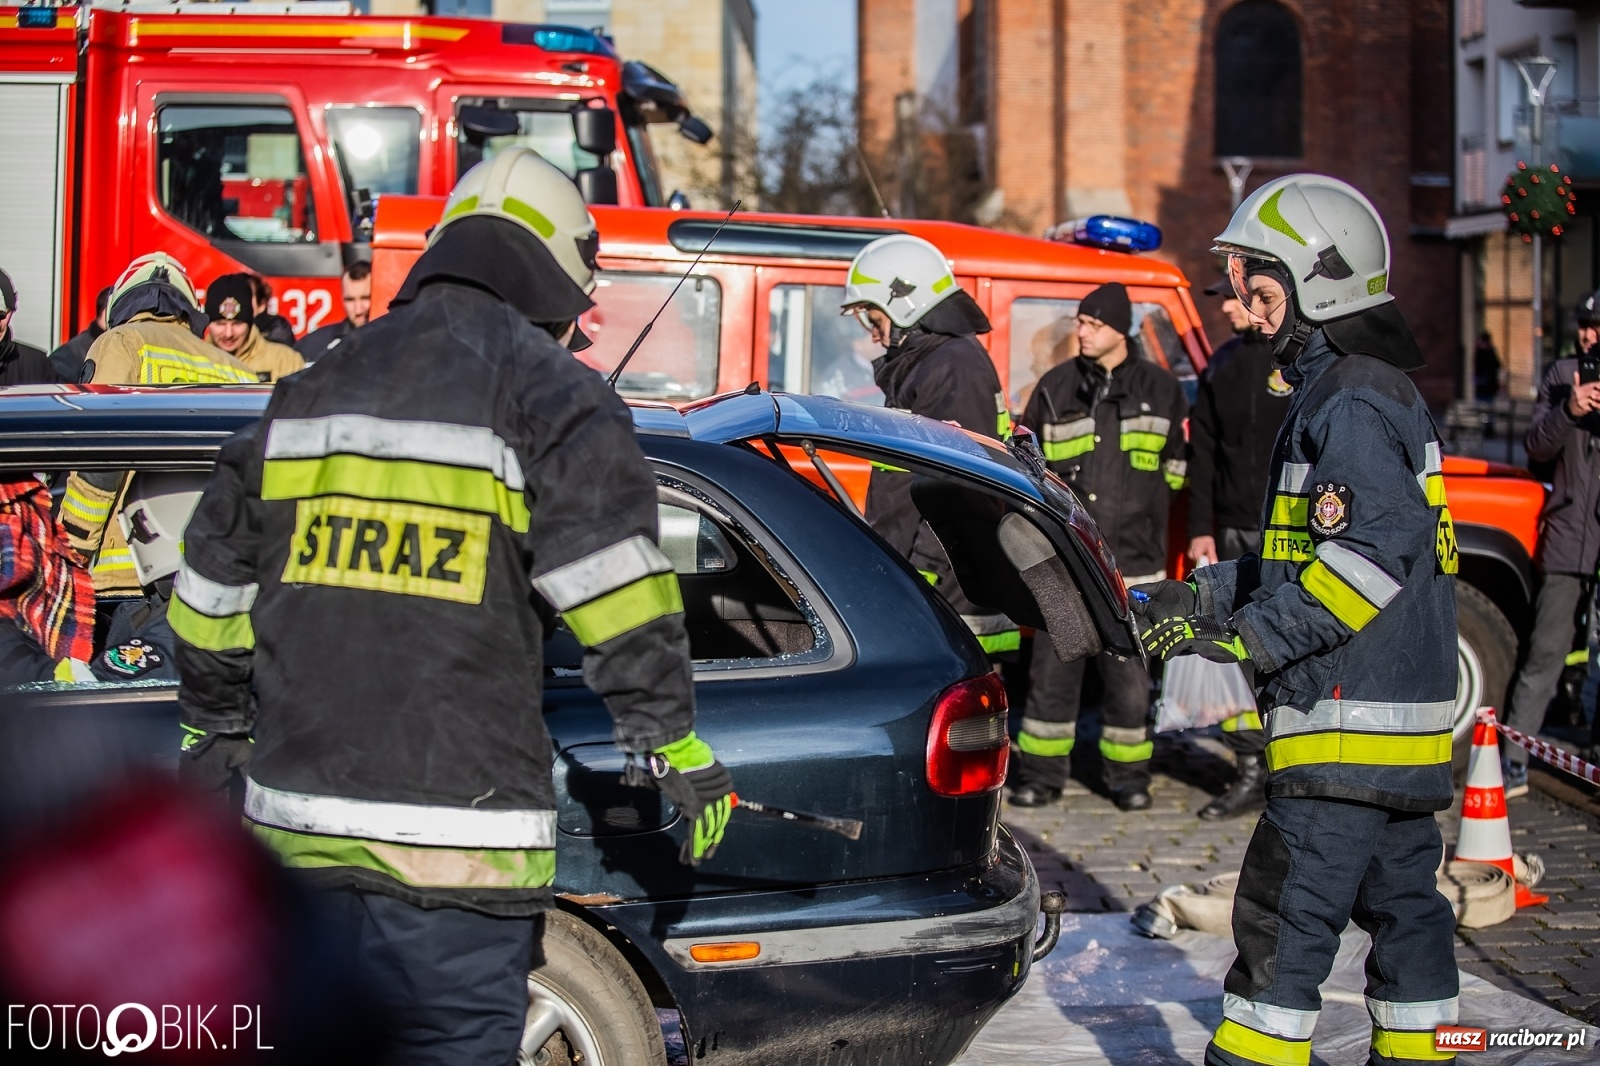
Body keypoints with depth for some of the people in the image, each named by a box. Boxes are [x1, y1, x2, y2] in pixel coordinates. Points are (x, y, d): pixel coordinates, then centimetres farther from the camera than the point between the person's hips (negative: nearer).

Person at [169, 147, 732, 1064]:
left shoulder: (315, 387, 15)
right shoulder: (550, 395, -5)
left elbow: (217, 578, 20)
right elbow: (614, 583, -15)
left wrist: (212, 728, 30)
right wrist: (675, 745, -8)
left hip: (297, 816, 6)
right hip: (451, 834, -6)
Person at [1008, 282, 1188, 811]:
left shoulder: (1160, 389, 6)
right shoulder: (1055, 388, 7)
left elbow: (1179, 462, 18)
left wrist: (1144, 499, 9)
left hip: (1134, 558, 0)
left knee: (1129, 672, 3)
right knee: (1053, 667, 1)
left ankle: (1129, 774, 15)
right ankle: (1041, 772, 10)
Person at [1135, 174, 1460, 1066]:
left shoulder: (1354, 402, -14)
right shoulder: (1371, 392, 19)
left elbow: (1373, 554, -25)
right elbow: (1303, 555, 23)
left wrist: (1245, 636, -21)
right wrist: (1200, 597, 15)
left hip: (1353, 721, -10)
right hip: (1406, 721, 10)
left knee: (1288, 903, -5)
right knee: (1401, 899, 14)